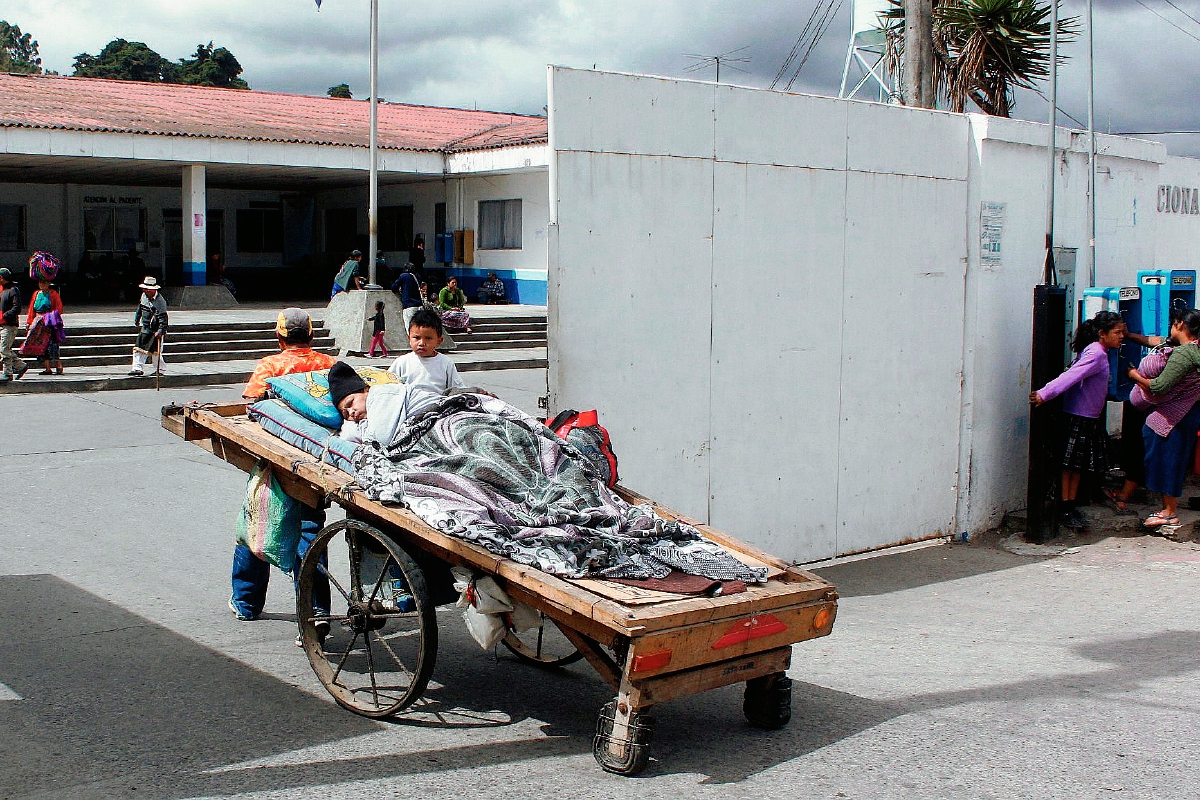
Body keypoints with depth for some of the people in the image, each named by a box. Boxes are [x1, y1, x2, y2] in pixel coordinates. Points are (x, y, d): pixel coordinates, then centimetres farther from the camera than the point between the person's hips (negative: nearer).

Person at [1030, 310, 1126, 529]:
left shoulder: (1098, 352, 12)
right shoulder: (1095, 354, -18)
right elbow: (1070, 376, -30)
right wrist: (1044, 394, -39)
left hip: (1089, 418, 9)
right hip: (1078, 418, -9)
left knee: (1078, 465, 12)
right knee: (1070, 464, -2)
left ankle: (1071, 506, 19)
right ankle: (1065, 509, 3)